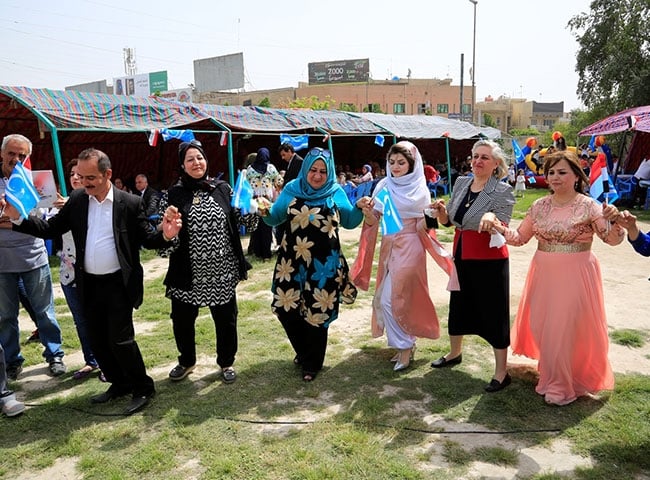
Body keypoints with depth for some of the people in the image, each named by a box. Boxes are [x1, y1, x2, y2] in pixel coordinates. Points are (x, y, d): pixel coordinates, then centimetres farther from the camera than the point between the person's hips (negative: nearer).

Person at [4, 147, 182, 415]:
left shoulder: (130, 203, -9)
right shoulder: (77, 200, 2)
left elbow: (148, 240, -7)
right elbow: (52, 229, 5)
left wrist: (166, 235, -28)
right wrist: (19, 218, -10)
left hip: (118, 284, -5)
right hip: (89, 284, 5)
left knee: (120, 340, -4)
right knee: (97, 341, 14)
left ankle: (143, 388, 16)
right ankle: (119, 384, 33)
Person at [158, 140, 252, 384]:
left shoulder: (223, 189, 3)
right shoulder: (173, 195, -2)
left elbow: (238, 222, 10)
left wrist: (254, 211, -6)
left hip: (222, 272, 1)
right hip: (187, 272, 0)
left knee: (226, 319, 12)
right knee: (182, 319, 12)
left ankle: (226, 362, 36)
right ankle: (186, 361, 40)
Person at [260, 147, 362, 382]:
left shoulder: (336, 193, 2)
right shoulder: (292, 189, 4)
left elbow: (349, 222, 6)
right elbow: (274, 219, 6)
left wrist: (360, 209, -12)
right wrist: (265, 212, -15)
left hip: (324, 265, -1)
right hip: (293, 261, 2)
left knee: (317, 313, 5)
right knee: (287, 309, 4)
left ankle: (311, 363, 27)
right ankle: (303, 351, 34)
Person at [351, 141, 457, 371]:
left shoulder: (420, 190, -4)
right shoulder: (384, 186, 5)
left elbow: (424, 226, -3)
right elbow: (373, 221, 1)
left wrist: (433, 216, -22)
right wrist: (367, 210, -19)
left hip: (409, 248, -5)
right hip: (388, 246, 5)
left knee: (390, 299, -7)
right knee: (400, 298, 12)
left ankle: (404, 346, 11)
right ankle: (405, 344, 27)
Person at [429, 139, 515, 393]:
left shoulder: (503, 191, -13)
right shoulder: (461, 182, 4)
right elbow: (448, 221, 9)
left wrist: (491, 218, -38)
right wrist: (441, 209, -12)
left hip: (490, 261, -6)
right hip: (462, 257, 6)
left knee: (494, 313, 2)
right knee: (458, 306, 21)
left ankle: (501, 372, 17)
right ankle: (455, 353, 43)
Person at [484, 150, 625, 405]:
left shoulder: (589, 206, -8)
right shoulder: (539, 206, 4)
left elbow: (613, 240, -9)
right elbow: (521, 237, 6)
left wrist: (614, 221, -28)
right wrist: (500, 229, -10)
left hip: (574, 278, -4)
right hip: (544, 276, 4)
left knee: (567, 330, 4)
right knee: (542, 327, 12)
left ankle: (564, 386, 24)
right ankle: (551, 377, 36)